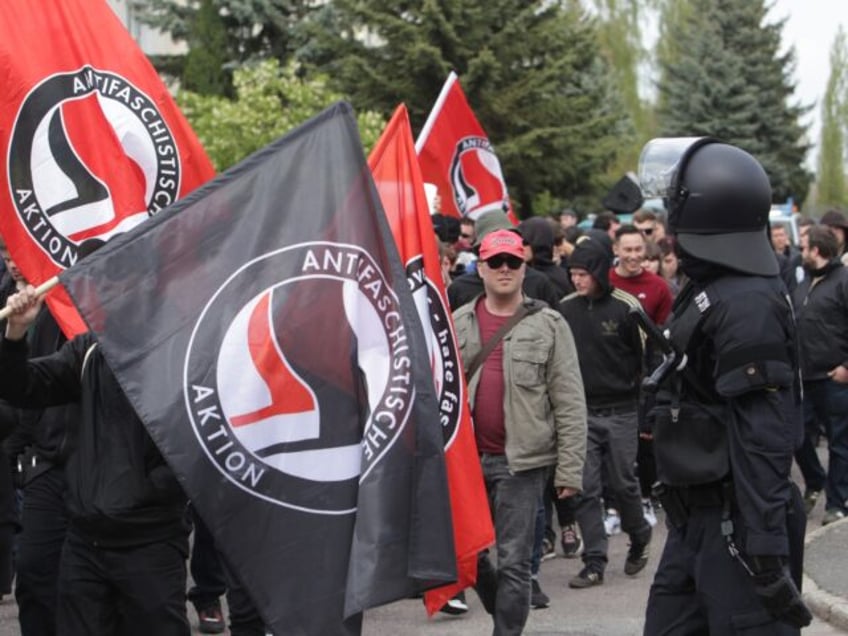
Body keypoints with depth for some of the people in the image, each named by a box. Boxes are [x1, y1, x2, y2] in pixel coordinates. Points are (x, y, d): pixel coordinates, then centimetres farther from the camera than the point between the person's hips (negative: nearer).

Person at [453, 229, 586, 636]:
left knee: (513, 560, -2)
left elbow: (569, 402, -4)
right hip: (465, 458, 4)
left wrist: (570, 468, -9)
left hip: (521, 461, -4)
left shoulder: (548, 325, -2)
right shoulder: (459, 323, 8)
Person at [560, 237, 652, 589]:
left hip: (620, 411, -3)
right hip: (579, 411, 3)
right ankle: (594, 562, 3)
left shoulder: (625, 307, -7)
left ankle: (639, 538, 31)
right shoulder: (565, 309, 4)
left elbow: (646, 359, -3)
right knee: (585, 488, -1)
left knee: (623, 483, 5)